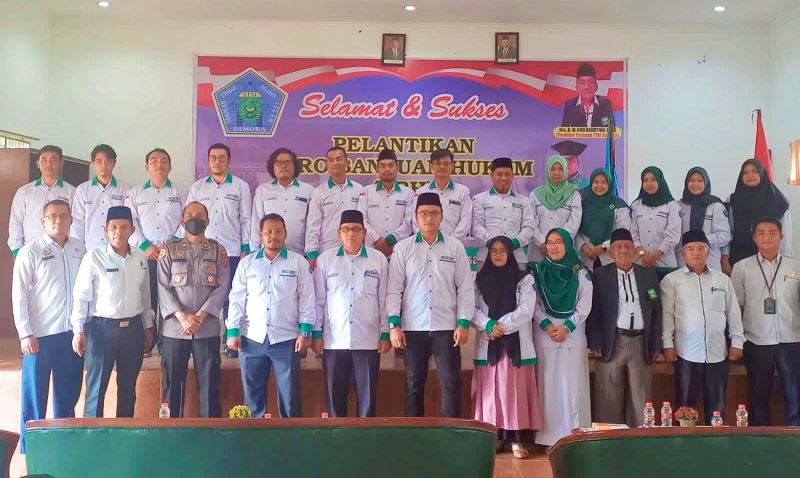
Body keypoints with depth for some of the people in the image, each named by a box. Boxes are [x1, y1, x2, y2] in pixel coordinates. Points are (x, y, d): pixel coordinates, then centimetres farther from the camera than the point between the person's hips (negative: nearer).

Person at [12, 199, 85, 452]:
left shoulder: (79, 248, 6)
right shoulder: (30, 251, -5)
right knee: (35, 393, 5)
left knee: (68, 392, 12)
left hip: (72, 332, 4)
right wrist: (25, 334, -11)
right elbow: (19, 296, -6)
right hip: (40, 334, -3)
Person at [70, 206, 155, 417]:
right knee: (96, 388, 1)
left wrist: (148, 326, 13)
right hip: (102, 328, -4)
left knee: (128, 387, 13)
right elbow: (81, 296, -6)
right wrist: (78, 330, -11)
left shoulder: (140, 257, 5)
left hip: (133, 328, 4)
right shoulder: (94, 257, -7)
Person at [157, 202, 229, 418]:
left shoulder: (218, 250, 7)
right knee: (172, 383, 6)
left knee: (209, 383, 3)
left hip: (207, 328, 0)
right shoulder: (169, 249, 7)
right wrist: (182, 316, -12)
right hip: (174, 328, 0)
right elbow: (163, 287, -1)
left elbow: (222, 287, -1)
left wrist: (199, 316, -11)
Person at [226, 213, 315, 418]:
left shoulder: (298, 263, 5)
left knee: (290, 397, 1)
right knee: (253, 397, 9)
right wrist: (232, 331, 1)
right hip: (252, 340, 2)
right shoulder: (247, 263, 10)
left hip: (286, 340, -2)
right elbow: (237, 299, 9)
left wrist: (305, 332, -6)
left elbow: (306, 299, 2)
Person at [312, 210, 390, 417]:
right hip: (334, 340, 0)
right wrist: (316, 333, 3)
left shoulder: (379, 260, 5)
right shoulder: (325, 259, 6)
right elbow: (318, 300, 7)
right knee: (335, 396, 6)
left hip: (368, 341, 0)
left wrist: (385, 334, 3)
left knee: (367, 397, 4)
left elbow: (384, 300, 6)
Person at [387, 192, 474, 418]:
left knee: (450, 383, 0)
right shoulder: (403, 248, 5)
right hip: (413, 327, 0)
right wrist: (394, 324, -5)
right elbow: (394, 289, 3)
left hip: (446, 327, 0)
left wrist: (464, 323, -3)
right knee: (414, 384, 8)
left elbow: (465, 288, 4)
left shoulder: (455, 247, 5)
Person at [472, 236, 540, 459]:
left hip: (516, 342, -2)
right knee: (490, 390, 1)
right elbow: (473, 309, 3)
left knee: (515, 390, -4)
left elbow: (525, 310, -5)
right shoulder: (480, 280, 10)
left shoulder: (525, 279, 5)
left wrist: (502, 326, -13)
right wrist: (489, 324, -14)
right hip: (487, 344, 2)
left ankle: (517, 439, 0)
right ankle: (492, 436, 7)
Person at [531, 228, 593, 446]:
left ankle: (574, 435, 2)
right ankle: (549, 436, 5)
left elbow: (585, 306, 0)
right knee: (548, 385, 1)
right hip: (544, 336, 1)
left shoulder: (581, 273, 6)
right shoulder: (537, 272, 8)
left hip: (573, 336, 0)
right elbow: (534, 305, 3)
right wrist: (546, 326, -11)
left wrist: (567, 327, -11)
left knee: (573, 386, -3)